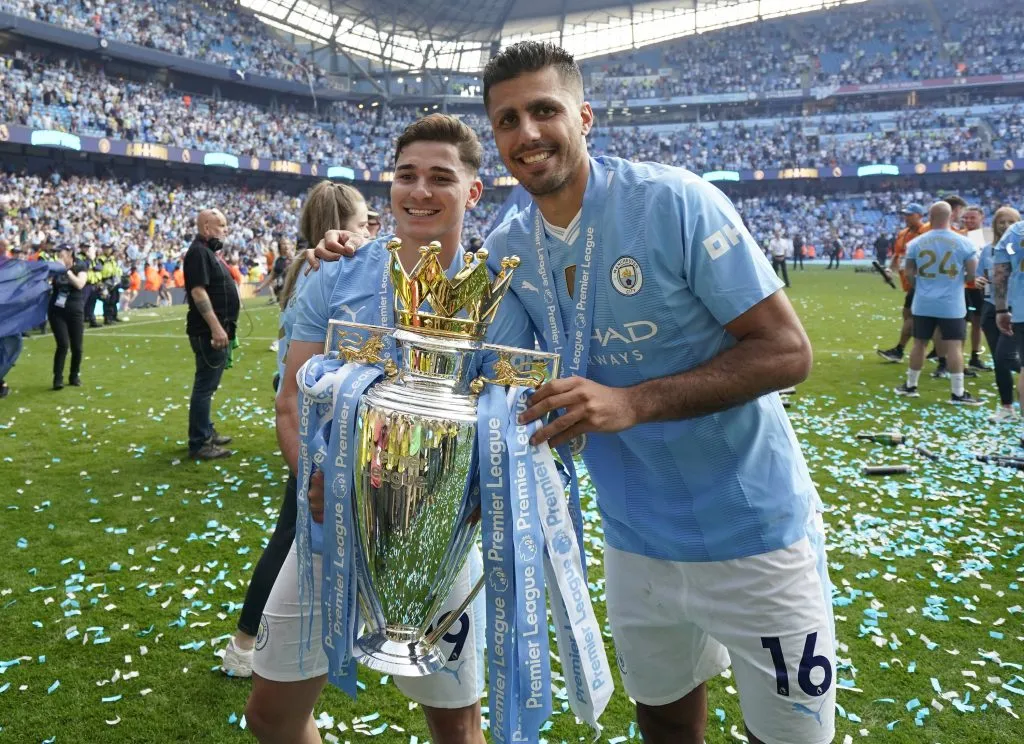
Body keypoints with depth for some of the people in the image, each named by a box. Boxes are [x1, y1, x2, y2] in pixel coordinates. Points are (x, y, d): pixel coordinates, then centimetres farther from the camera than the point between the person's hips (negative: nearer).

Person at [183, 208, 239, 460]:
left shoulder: (209, 251, 18)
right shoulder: (198, 252, -14)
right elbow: (198, 291, -23)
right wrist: (216, 327, -27)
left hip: (217, 330, 10)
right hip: (209, 332, -10)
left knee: (208, 384, 17)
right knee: (204, 386, -7)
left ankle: (206, 432, 28)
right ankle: (199, 444, -3)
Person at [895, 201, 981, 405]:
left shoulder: (916, 243, -1)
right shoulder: (963, 242, -6)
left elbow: (909, 274, 6)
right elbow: (973, 274, -4)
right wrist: (956, 279, 16)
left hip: (923, 304, 2)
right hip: (951, 304, -2)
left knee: (920, 344, 13)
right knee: (954, 346, 0)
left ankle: (910, 386, 23)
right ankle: (958, 393, 2)